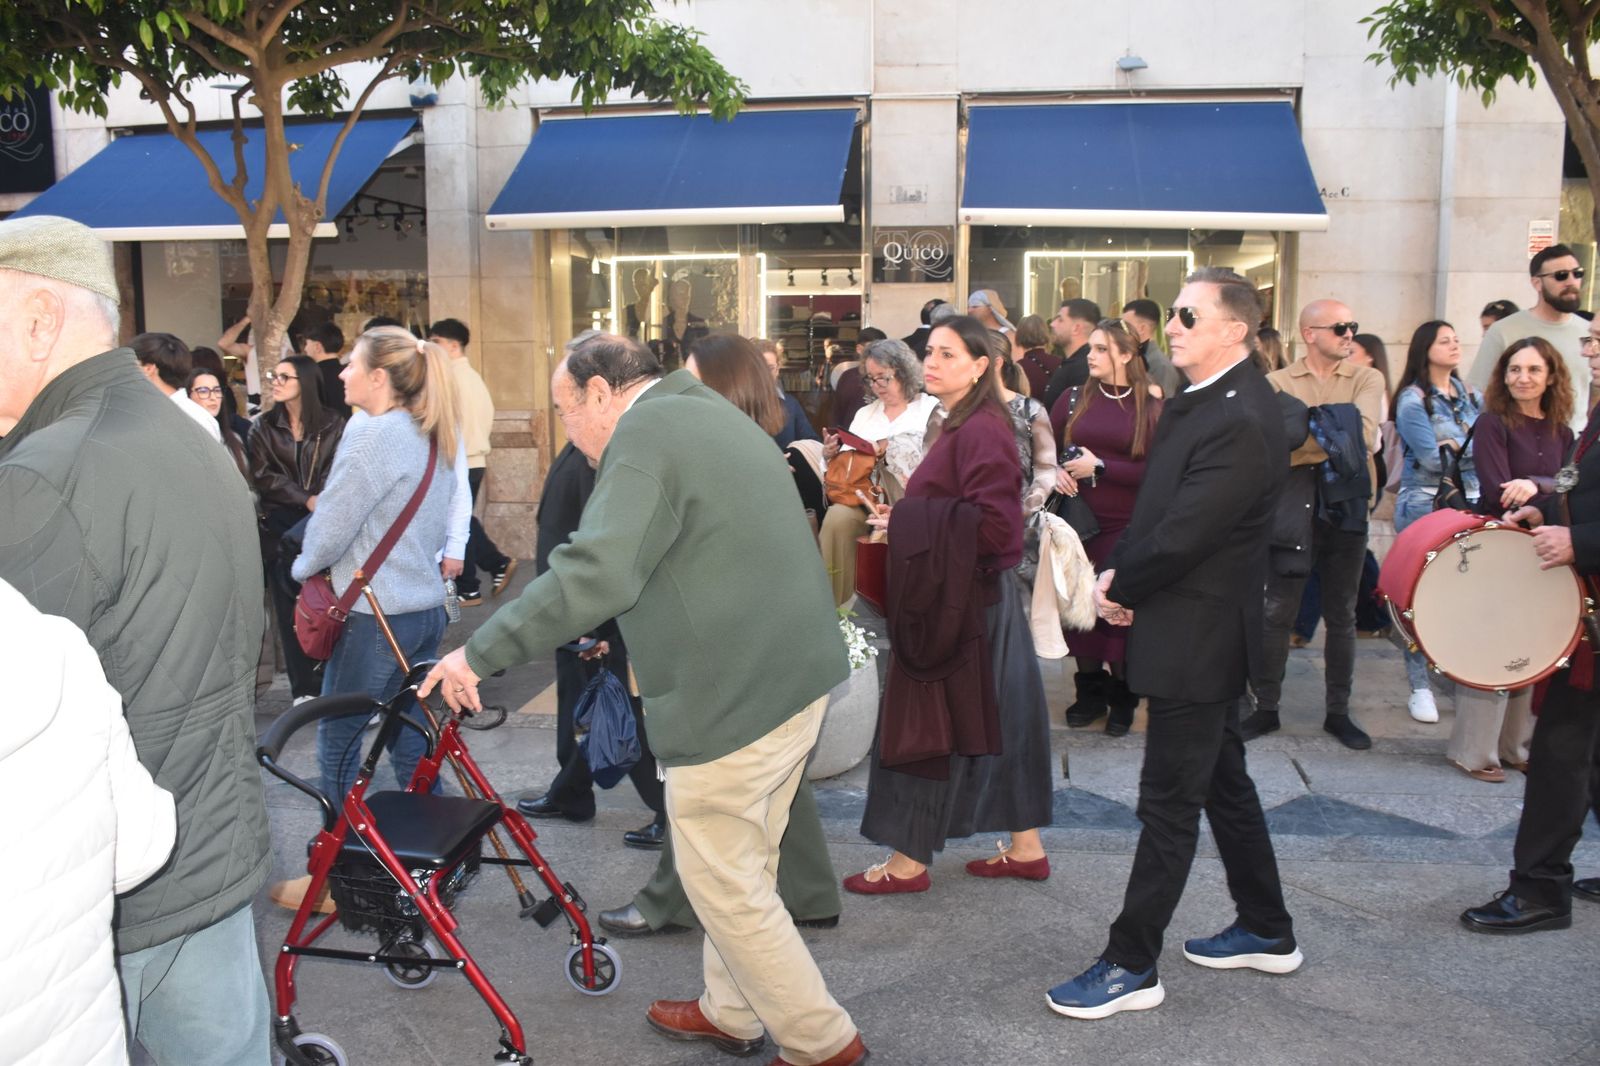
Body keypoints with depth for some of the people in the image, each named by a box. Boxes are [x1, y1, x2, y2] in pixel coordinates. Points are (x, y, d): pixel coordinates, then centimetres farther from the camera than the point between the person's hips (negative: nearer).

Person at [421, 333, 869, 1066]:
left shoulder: (643, 435, -14)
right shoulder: (711, 413, 17)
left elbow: (596, 573, -27)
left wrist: (479, 654, -21)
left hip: (731, 696, -10)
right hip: (795, 673, 10)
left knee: (724, 883, 5)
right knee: (740, 867, 21)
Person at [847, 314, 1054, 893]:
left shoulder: (981, 432, -18)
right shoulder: (963, 427, 13)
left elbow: (993, 525, -27)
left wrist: (905, 520, -21)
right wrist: (903, 516, 4)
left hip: (966, 602, -10)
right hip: (963, 595, 10)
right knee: (999, 717, 15)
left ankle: (910, 860, 12)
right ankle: (1026, 847, 26)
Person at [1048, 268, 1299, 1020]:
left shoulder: (1242, 422, -23)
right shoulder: (1197, 401, 9)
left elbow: (1182, 535, -23)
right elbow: (1154, 506, 13)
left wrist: (1120, 587, -8)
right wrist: (1119, 575, -1)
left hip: (1195, 638, -10)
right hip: (1199, 635, 10)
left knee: (1169, 803, -1)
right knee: (1224, 783, 20)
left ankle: (1131, 967, 11)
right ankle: (1267, 931, 36)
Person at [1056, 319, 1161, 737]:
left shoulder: (1151, 407, -3)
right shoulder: (1077, 399, 7)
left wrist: (1100, 467, -14)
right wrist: (1059, 471, -8)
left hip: (1127, 527, -3)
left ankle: (1123, 698, 19)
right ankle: (1089, 691, 24)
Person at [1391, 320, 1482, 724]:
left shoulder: (1472, 397, 14)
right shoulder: (1412, 400, -2)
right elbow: (1432, 459, -11)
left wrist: (1455, 447, -6)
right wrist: (1476, 446, -3)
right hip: (1425, 506, -4)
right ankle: (1420, 687, 6)